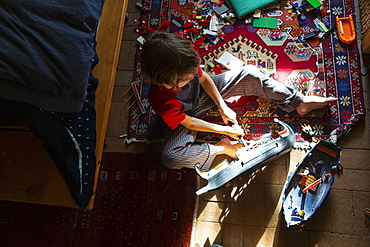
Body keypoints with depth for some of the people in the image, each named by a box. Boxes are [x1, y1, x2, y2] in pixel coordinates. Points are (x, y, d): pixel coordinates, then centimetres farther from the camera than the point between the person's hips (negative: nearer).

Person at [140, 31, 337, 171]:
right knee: (170, 157, -33)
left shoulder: (185, 67, -27)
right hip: (187, 116, -4)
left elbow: (204, 78, -7)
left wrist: (223, 107, -10)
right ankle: (221, 148, -14)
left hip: (203, 93, 5)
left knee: (250, 75, -8)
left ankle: (299, 102, 3)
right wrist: (225, 130, -19)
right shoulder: (161, 100, -37)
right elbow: (189, 123, -24)